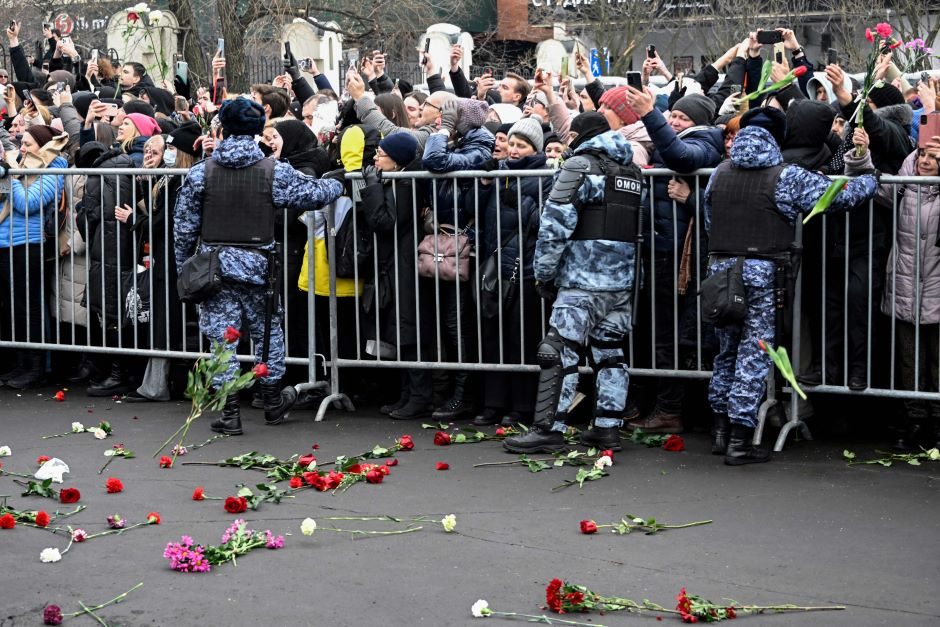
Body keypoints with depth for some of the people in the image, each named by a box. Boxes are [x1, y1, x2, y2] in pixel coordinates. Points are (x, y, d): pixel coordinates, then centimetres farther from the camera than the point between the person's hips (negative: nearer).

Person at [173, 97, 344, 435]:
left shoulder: (201, 173, -3)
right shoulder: (273, 171, -6)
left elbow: (184, 226, 2)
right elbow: (314, 194, 3)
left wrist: (183, 267, 14)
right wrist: (338, 184, 25)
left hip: (214, 265, 0)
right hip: (257, 267, 0)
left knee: (222, 336, 4)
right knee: (268, 331, 17)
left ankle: (229, 412, 4)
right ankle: (273, 401, 29)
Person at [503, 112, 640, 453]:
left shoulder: (581, 165, -7)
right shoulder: (632, 169, 16)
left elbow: (556, 224, -12)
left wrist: (544, 273, -5)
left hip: (584, 278, -8)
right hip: (623, 281, 8)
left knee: (560, 352, -6)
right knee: (610, 351, 12)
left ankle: (548, 429, -6)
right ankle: (608, 427, 13)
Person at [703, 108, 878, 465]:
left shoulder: (719, 174, 8)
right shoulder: (785, 177, -7)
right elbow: (838, 196, -7)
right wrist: (871, 181, 10)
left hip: (720, 268, 5)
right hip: (761, 273, -5)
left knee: (727, 349, 18)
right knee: (753, 354, 0)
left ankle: (722, 430, 22)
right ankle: (739, 441, -1)